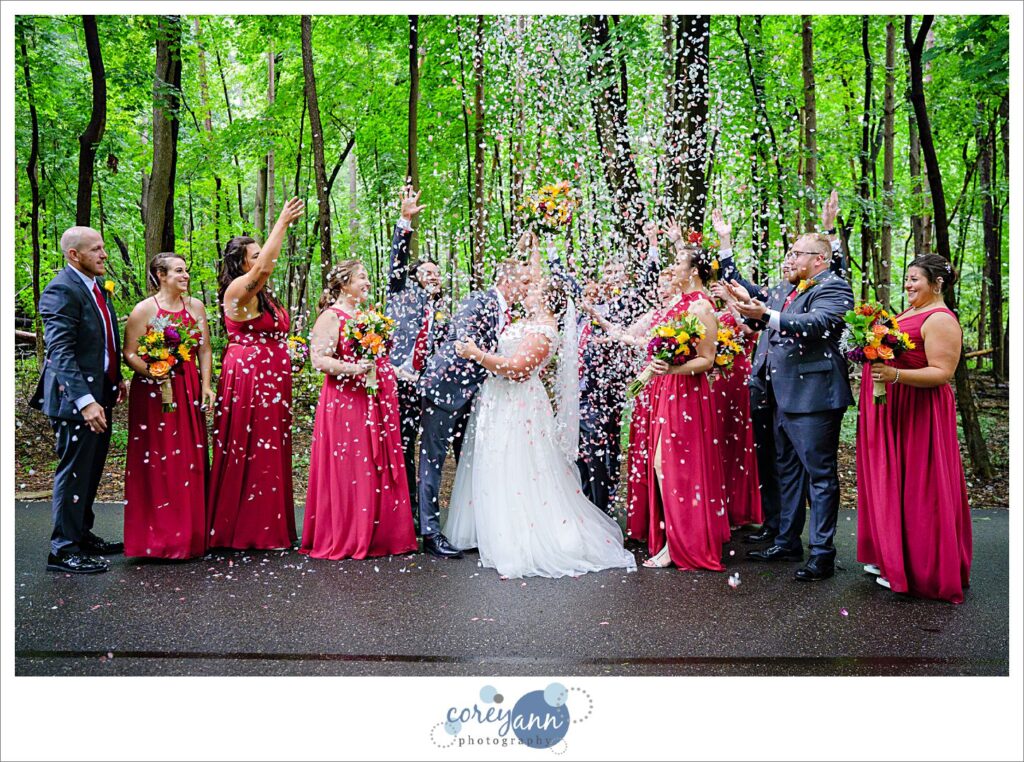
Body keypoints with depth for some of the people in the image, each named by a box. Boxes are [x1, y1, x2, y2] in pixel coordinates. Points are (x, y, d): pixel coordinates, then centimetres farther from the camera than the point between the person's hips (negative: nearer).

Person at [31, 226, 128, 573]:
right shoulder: (61, 291, -16)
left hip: (100, 394, 9)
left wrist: (116, 379, 18)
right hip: (75, 398, -9)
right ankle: (63, 549, 12)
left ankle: (83, 535, 32)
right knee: (73, 473, 0)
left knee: (91, 471, 18)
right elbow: (60, 352, -23)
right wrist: (84, 400, -29)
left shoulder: (99, 286, 12)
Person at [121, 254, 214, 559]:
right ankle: (158, 537, 6)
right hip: (154, 392, -4)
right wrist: (152, 372, -22)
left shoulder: (195, 306, 10)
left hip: (189, 391, 5)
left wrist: (206, 384, 2)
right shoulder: (144, 309, -3)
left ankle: (189, 533, 15)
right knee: (156, 463, -3)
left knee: (190, 460, 6)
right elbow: (129, 353, -6)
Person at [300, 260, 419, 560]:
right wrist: (351, 369, -25)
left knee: (379, 468, 7)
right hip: (346, 402, -7)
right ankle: (343, 539, 6)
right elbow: (318, 358, -14)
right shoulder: (331, 316, -5)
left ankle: (380, 534, 15)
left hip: (377, 401, 8)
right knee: (348, 470, -4)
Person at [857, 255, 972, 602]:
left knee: (915, 489, -1)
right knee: (889, 483, 15)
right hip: (891, 410, 9)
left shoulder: (941, 320, -14)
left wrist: (895, 375, -30)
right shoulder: (909, 312, 14)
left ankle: (915, 568, 12)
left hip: (919, 415, -9)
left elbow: (942, 373, -20)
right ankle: (889, 556, 28)